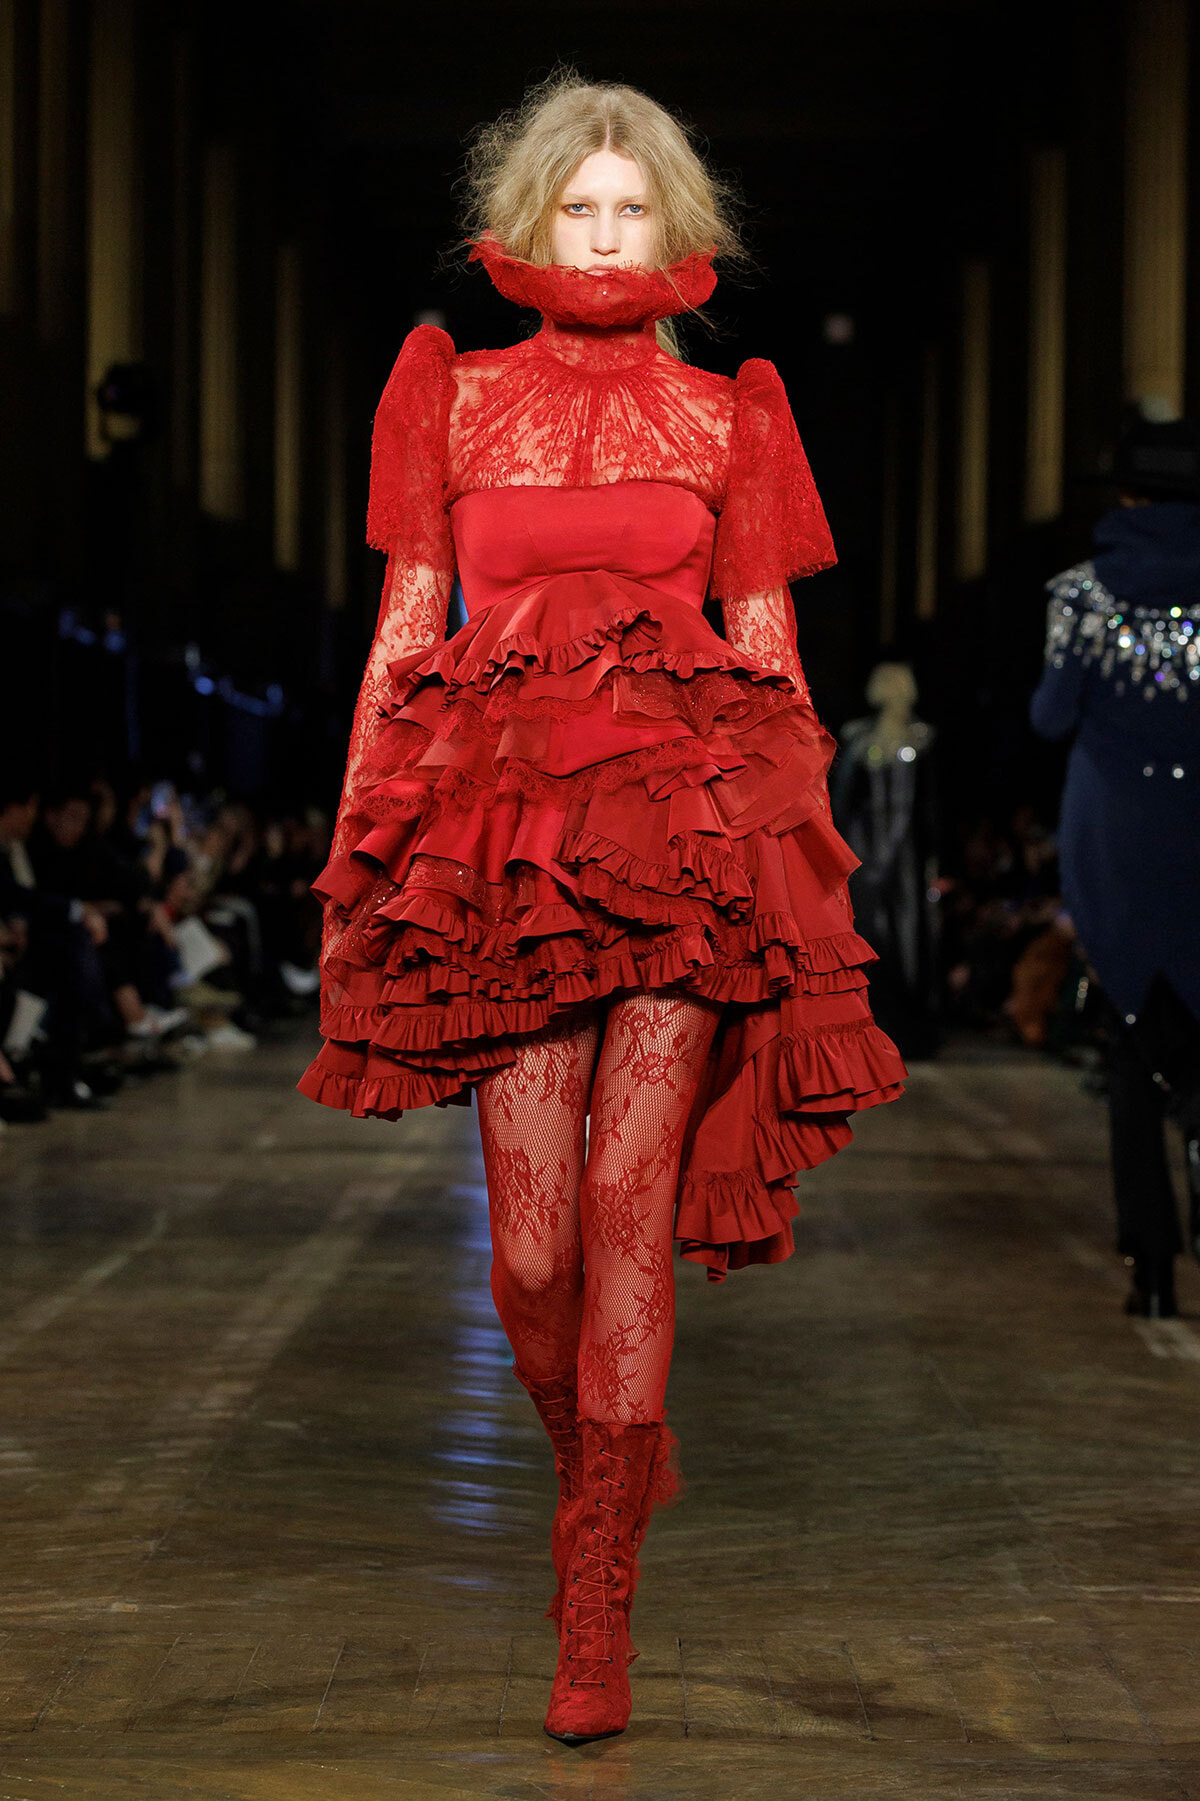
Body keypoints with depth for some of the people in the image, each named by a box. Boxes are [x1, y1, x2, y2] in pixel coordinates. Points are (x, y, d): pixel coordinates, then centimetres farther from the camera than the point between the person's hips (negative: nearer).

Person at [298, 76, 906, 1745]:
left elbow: (769, 654, 12)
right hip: (497, 828, 1)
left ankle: (598, 1591, 1)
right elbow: (404, 634, 12)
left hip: (683, 826, -1)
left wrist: (804, 859, 6)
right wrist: (355, 847, 6)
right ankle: (604, 1461, 27)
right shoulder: (454, 394, 13)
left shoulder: (727, 415, 11)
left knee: (629, 1207, -8)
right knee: (531, 1246, -4)